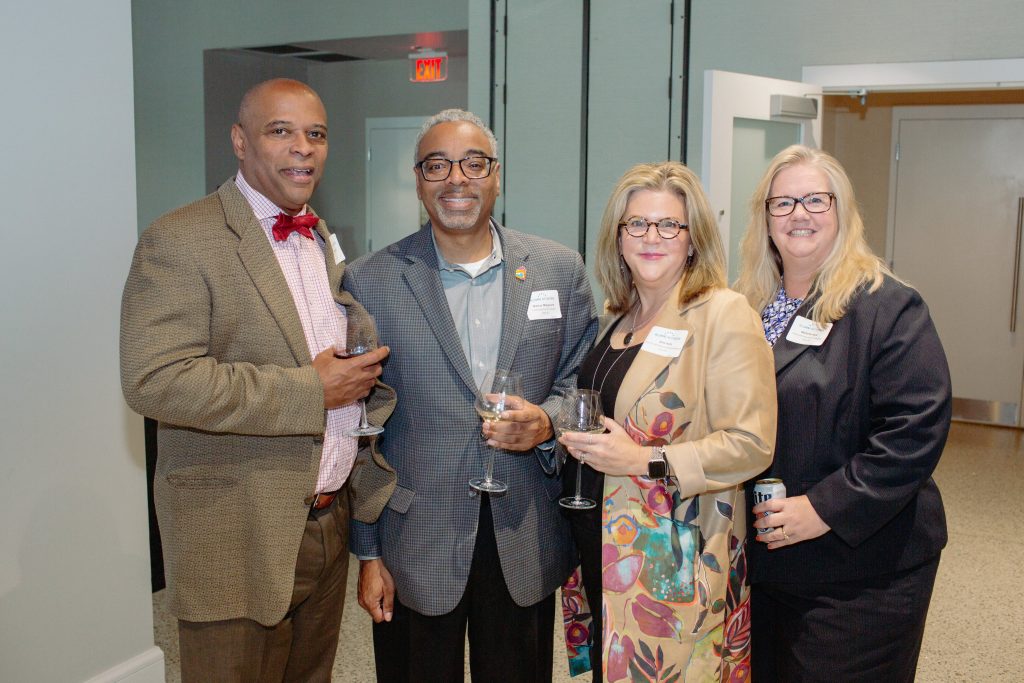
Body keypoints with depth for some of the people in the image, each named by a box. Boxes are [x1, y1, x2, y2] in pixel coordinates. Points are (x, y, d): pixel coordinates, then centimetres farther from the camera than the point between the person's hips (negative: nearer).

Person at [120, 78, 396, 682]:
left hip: (331, 519, 7)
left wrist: (364, 369, 4)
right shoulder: (180, 241, -13)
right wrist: (311, 390, -22)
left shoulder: (324, 242, 13)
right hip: (239, 539, -7)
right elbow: (154, 379, -24)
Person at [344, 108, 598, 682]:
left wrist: (548, 421, -14)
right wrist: (368, 552, 0)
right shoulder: (371, 281, -4)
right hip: (416, 545, -1)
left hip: (527, 543, 2)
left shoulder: (560, 269, 2)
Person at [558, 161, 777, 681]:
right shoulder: (620, 317, 11)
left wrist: (645, 460, -22)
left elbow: (751, 444, -17)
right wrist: (576, 436, 8)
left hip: (678, 556, -7)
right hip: (605, 546, 7)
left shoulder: (724, 315, -12)